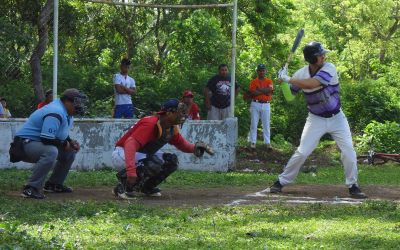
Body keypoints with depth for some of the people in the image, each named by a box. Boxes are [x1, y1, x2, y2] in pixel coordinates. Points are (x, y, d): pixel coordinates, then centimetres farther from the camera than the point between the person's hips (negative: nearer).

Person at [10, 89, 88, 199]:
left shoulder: (67, 114, 10)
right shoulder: (56, 113, -24)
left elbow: (62, 135, 24)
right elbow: (46, 139, -30)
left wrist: (71, 142, 3)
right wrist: (64, 144, -15)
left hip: (39, 144, 11)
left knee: (70, 151, 14)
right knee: (51, 151, -38)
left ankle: (54, 184, 22)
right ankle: (31, 189, -34)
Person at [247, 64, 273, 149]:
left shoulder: (269, 81, 8)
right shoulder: (253, 82, 4)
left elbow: (270, 89, -12)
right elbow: (252, 93, -9)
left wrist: (258, 89, -8)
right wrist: (264, 91, -11)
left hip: (266, 105, 1)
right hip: (255, 104, -1)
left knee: (266, 124, 2)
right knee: (254, 124, 0)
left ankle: (268, 143, 3)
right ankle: (253, 142, 3)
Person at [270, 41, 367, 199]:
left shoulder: (329, 69, -19)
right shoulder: (302, 74, -10)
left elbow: (312, 83, -34)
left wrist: (288, 79, -31)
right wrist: (284, 81, -22)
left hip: (336, 118, 0)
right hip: (316, 119, 0)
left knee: (348, 150, -7)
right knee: (302, 153, -5)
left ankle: (353, 186, 8)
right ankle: (281, 181, 8)